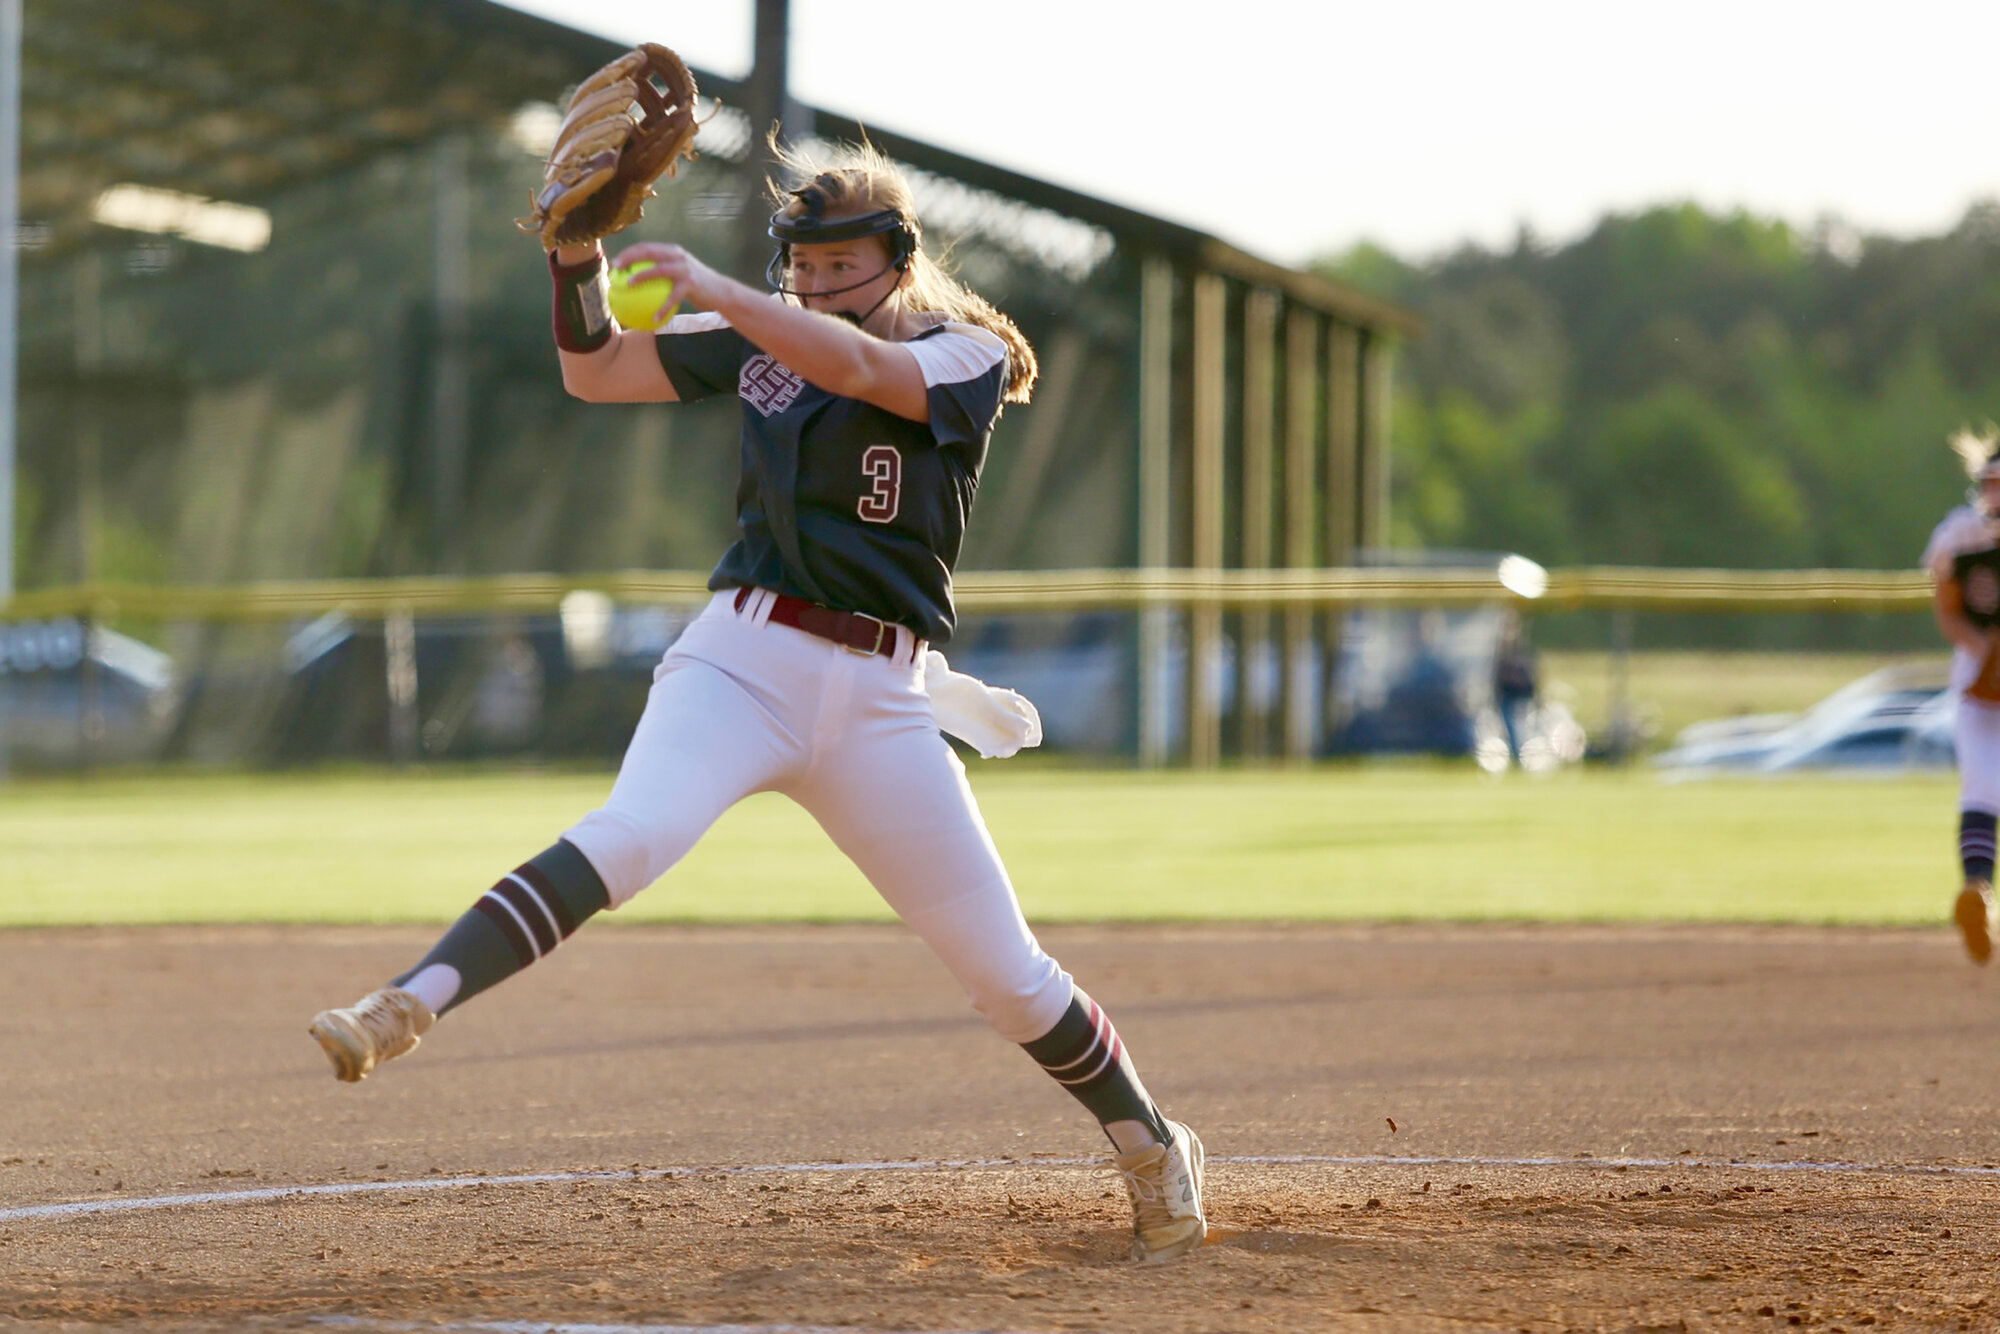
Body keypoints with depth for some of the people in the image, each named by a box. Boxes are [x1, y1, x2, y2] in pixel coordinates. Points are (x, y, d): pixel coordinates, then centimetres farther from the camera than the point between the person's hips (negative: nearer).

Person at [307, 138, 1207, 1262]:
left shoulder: (967, 358, 0)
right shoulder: (759, 336, 12)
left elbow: (851, 364, -21)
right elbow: (595, 373, 14)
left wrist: (715, 290, -33)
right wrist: (580, 267, -5)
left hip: (880, 698, -1)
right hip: (741, 658, 1)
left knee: (1007, 975, 2)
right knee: (631, 833, -30)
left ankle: (1153, 1146, 26)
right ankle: (410, 1006, -45)